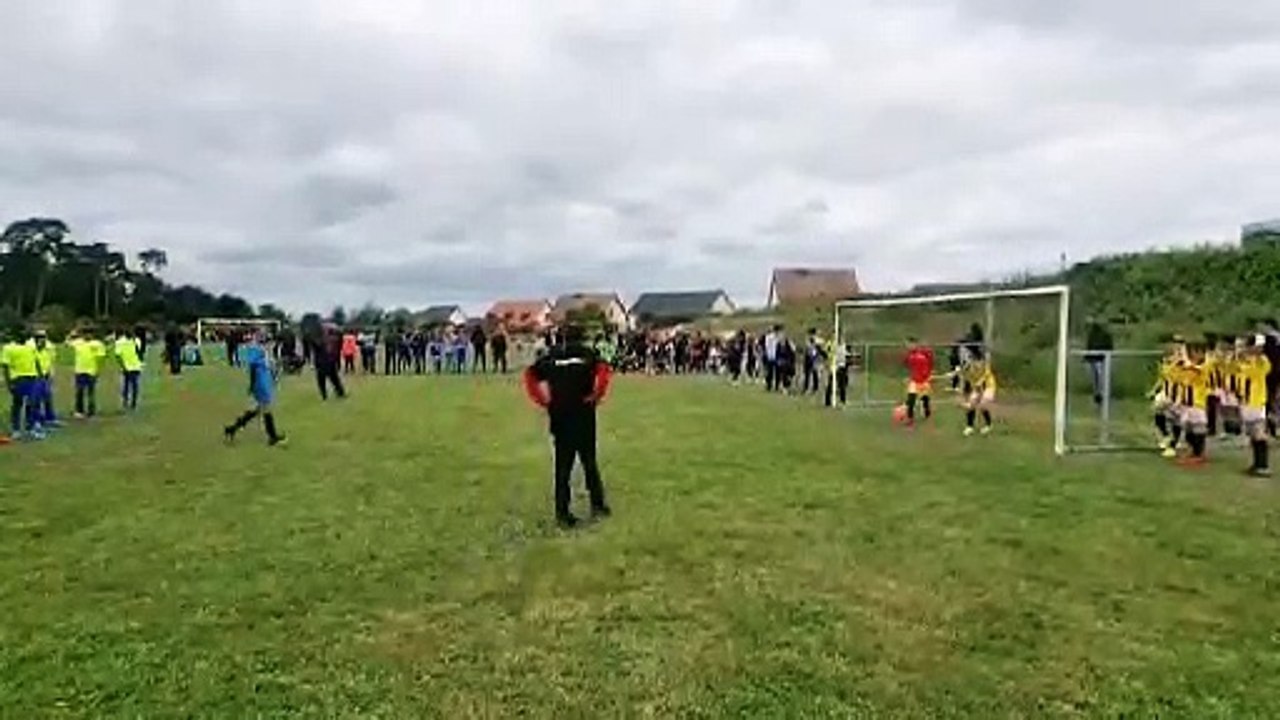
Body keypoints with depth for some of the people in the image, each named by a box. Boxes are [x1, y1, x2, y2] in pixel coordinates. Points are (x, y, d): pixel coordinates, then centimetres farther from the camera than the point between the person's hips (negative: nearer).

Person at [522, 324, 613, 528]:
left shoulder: (551, 356, 9)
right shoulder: (586, 354, 0)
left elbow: (530, 375, 1)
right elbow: (602, 370, -19)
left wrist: (543, 401, 3)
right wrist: (597, 396, -10)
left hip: (558, 415, 2)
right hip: (582, 414, -2)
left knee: (562, 465, 8)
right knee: (589, 461, 12)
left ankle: (562, 512, 9)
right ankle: (597, 504, 18)